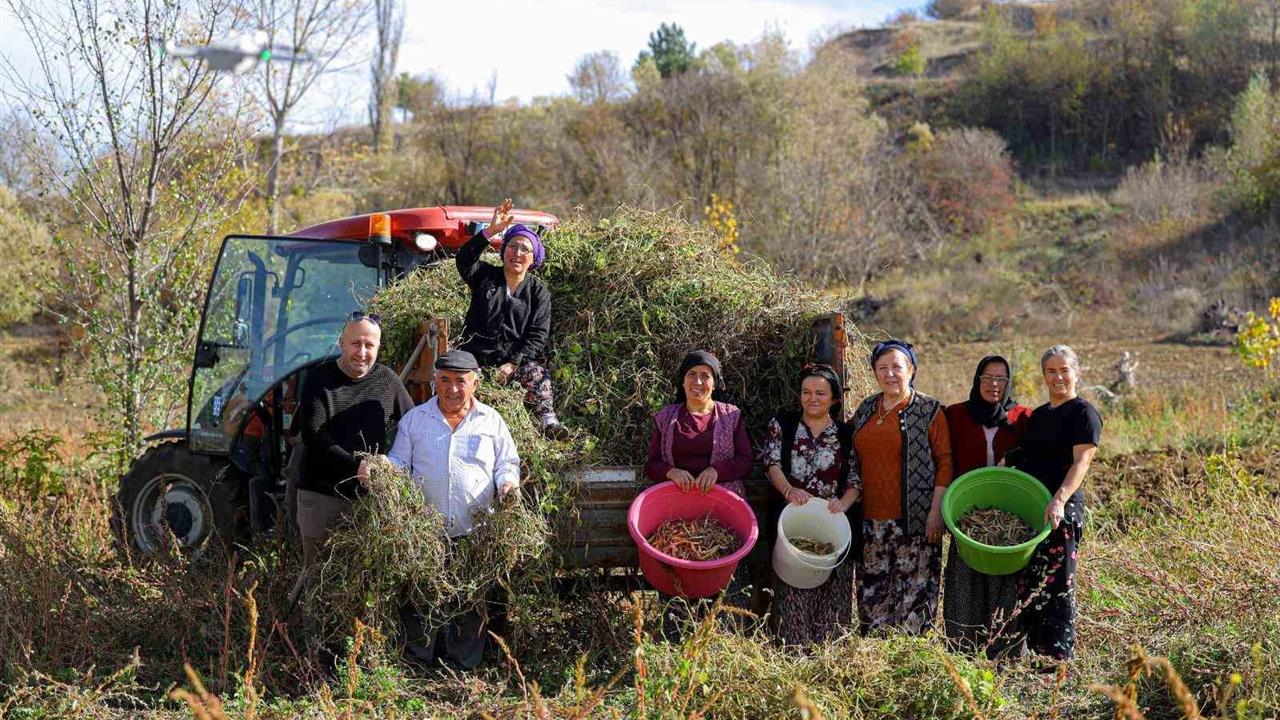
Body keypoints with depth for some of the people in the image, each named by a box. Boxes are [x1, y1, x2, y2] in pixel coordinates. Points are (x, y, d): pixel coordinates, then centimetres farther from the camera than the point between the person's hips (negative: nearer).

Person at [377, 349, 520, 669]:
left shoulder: (491, 421, 10)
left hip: (475, 535, 0)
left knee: (471, 606, 4)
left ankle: (464, 668, 15)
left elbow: (507, 463, 13)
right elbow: (398, 462, 11)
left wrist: (507, 482, -9)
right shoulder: (415, 419, 11)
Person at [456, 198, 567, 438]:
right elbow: (464, 260, -13)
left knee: (537, 374, -30)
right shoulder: (486, 277, 10)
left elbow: (538, 336, 1)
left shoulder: (538, 292, 9)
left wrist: (513, 363, -15)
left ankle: (549, 423, -40)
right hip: (478, 359, 1)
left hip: (517, 358, -1)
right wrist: (492, 230, -24)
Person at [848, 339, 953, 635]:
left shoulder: (930, 410, -1)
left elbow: (944, 462, -5)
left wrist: (936, 511, -12)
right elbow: (853, 460, 20)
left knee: (914, 586, -5)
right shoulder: (865, 410, 13)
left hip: (913, 519, -5)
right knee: (872, 588, 7)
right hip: (871, 518, 5)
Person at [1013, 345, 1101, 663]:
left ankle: (1060, 659, -3)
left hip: (1061, 511, -8)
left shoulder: (1083, 413, -4)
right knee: (1026, 583, 7)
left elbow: (1081, 463, -15)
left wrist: (1059, 500, -28)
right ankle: (1035, 653, 13)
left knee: (1057, 584, -7)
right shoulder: (1037, 416, 20)